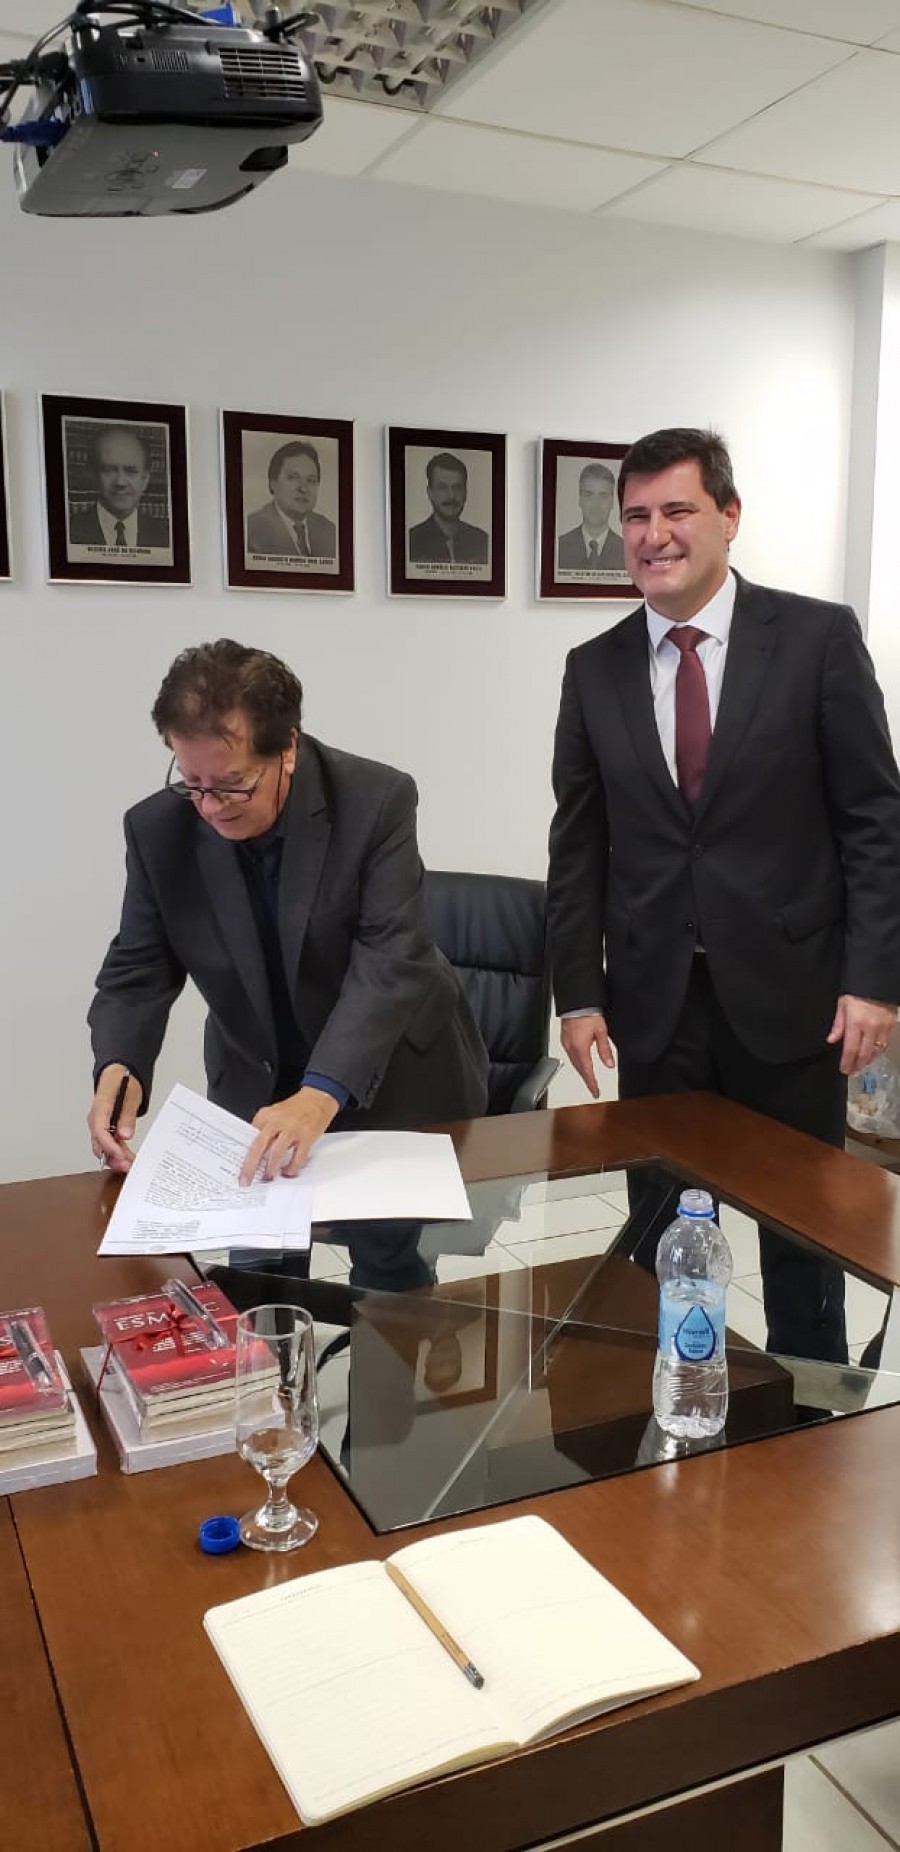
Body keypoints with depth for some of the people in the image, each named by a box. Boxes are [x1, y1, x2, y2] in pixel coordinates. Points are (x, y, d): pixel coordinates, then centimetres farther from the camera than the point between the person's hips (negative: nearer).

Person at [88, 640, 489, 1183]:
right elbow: (139, 970, -4)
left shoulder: (377, 802, -19)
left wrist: (322, 1095, -38)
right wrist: (118, 1067, -25)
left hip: (399, 1083, -1)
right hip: (258, 1094, 2)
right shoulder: (158, 828, -9)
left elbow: (392, 962, -25)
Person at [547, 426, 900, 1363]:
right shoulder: (595, 669, 5)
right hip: (654, 1000, 2)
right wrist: (578, 990, 1)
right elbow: (578, 844, 6)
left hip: (790, 989, -2)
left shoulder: (817, 636, -3)